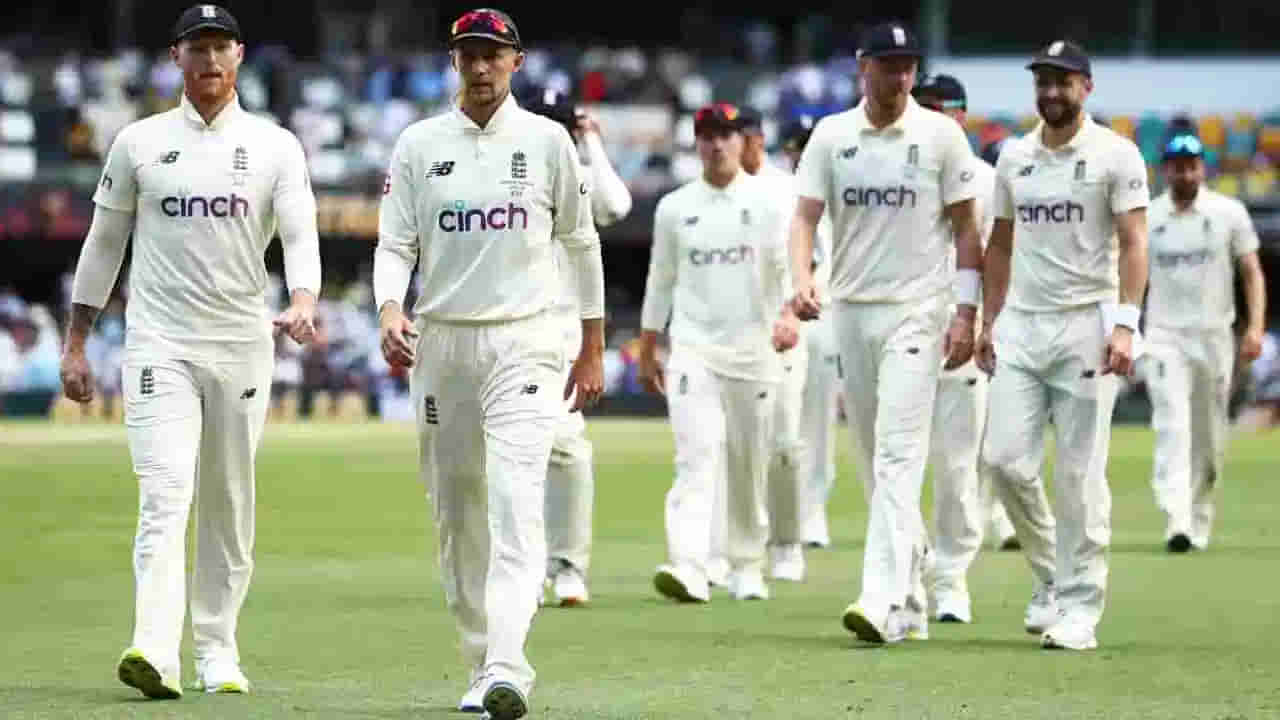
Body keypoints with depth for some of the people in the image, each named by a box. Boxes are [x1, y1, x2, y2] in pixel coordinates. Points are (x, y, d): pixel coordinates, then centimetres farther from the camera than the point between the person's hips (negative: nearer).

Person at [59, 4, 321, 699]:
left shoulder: (276, 146, 5)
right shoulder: (139, 143, 5)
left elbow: (300, 234, -7)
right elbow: (103, 243, 10)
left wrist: (302, 301, -28)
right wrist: (75, 343, 8)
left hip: (243, 346, 2)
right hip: (159, 345, -2)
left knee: (230, 505, 8)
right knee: (165, 494, -15)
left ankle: (217, 652, 18)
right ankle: (155, 653, -25)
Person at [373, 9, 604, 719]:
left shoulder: (546, 140, 4)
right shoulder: (418, 144, 7)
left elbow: (580, 242, 11)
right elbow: (395, 243, 3)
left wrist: (593, 348, 11)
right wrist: (389, 310, -18)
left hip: (525, 341, -3)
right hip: (441, 340, 3)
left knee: (515, 502, -17)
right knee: (456, 513, 6)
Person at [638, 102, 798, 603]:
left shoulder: (769, 201, 2)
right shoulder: (674, 207, 8)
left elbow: (789, 264, -9)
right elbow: (660, 280, 15)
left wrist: (789, 313, -27)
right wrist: (646, 352, 15)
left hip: (754, 350, 0)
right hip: (693, 349, 0)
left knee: (750, 464, 8)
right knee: (696, 455, -15)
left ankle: (747, 566, 23)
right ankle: (687, 568, -26)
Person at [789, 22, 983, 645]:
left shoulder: (940, 135, -1)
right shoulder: (831, 136, 6)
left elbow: (965, 226, 1)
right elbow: (806, 216, 1)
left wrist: (966, 312, -7)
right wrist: (802, 279, -19)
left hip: (916, 312, -4)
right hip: (850, 311, 4)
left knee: (898, 456, -15)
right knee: (876, 461, 10)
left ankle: (884, 601, -24)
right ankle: (911, 599, 21)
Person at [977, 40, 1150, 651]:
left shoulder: (1114, 155, -3)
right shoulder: (1014, 157, 13)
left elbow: (1133, 244, -8)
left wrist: (1124, 325, -18)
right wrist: (989, 321, 14)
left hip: (1086, 325, -5)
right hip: (1021, 325, 5)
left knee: (1079, 472, -4)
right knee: (1005, 459, -4)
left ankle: (1079, 606, 2)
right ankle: (1050, 574, 17)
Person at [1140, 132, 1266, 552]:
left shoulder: (1229, 213, 3)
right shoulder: (1145, 217, 5)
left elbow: (1252, 273, 3)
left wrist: (1255, 326, -10)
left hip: (1214, 334, 1)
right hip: (1164, 336, -1)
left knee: (1210, 436, 6)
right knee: (1172, 426, -16)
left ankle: (1199, 524, 19)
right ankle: (1176, 522, -26)